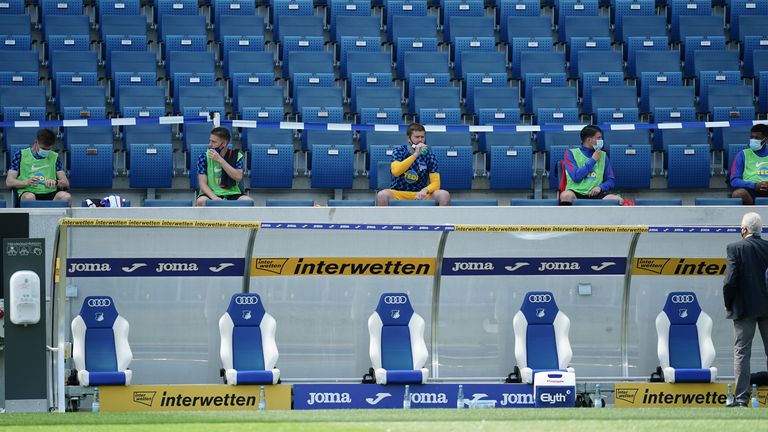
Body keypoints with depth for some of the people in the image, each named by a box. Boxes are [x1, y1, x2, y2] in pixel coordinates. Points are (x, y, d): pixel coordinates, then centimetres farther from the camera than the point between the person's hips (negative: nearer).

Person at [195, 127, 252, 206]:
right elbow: (202, 183, -6)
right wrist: (214, 197, -24)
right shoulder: (204, 157, 0)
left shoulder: (236, 156, 2)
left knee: (248, 201, -30)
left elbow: (238, 177, -12)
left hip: (232, 193, 1)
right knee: (201, 201, -35)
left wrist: (220, 160, -17)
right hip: (211, 194, -1)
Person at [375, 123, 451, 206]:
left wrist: (425, 190, -27)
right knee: (382, 195, -35)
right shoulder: (398, 151, -1)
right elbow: (396, 172, -20)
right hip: (399, 193, -2)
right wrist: (415, 155, -25)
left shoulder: (429, 156, 3)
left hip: (420, 194, 2)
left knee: (444, 195, -25)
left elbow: (435, 183, -4)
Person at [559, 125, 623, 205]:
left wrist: (600, 187, -8)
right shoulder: (572, 153, 6)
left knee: (618, 200, -26)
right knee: (566, 196, -39)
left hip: (595, 194, 3)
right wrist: (593, 160, -4)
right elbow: (576, 177, -8)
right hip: (576, 193, -3)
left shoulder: (603, 156, 16)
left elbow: (610, 181, 14)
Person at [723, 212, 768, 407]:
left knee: (741, 353, 1)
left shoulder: (735, 248, -9)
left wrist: (728, 304, 1)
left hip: (745, 308, -3)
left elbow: (730, 281, -14)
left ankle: (741, 399, -3)